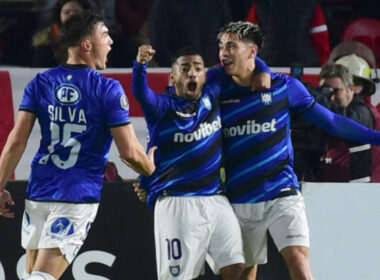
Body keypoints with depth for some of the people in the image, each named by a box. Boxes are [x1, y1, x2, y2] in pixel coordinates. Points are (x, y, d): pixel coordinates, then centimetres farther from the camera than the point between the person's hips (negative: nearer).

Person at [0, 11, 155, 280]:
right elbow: (130, 152, -7)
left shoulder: (40, 83, 4)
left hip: (39, 190, 4)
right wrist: (151, 169, 14)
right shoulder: (108, 90, -7)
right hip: (79, 195, -4)